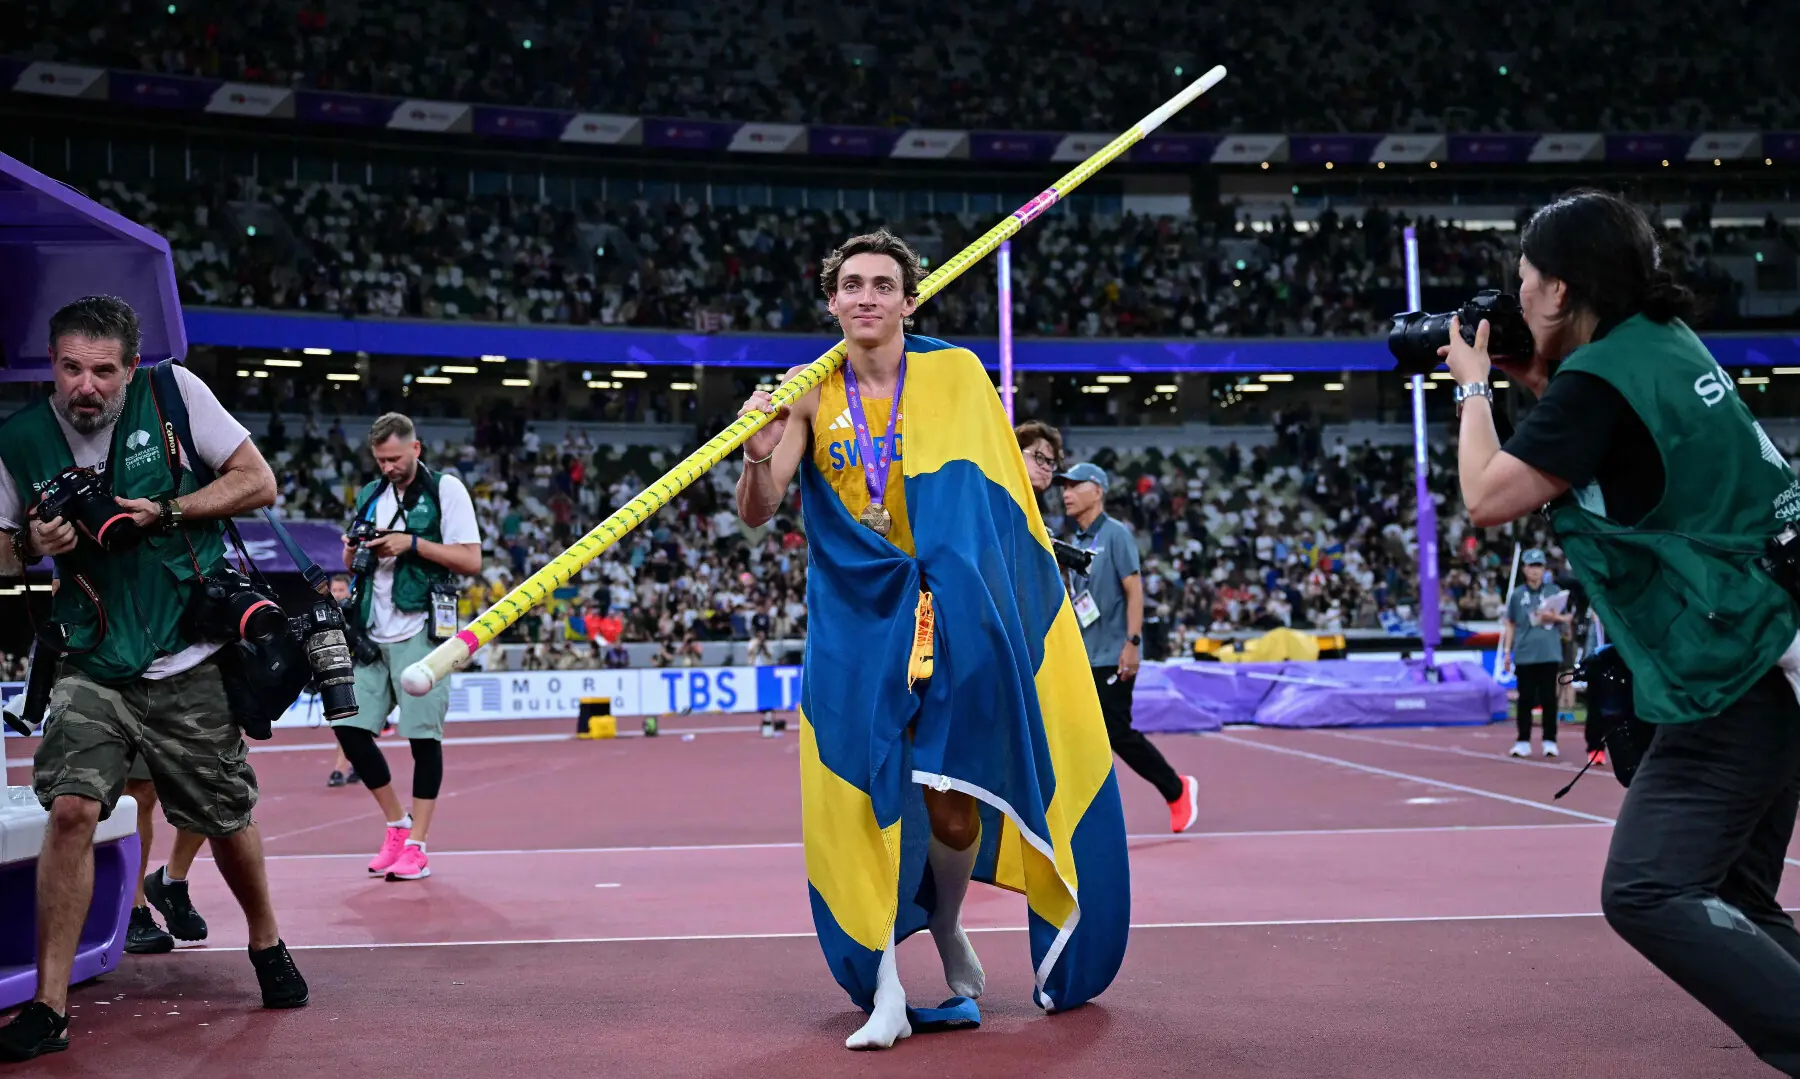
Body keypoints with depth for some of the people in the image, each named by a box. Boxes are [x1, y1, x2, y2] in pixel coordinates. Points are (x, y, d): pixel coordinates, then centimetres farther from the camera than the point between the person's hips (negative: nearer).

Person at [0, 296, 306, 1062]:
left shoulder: (175, 394, -7)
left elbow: (258, 483, -5)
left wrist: (164, 513, -17)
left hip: (190, 668, -1)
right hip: (94, 668, 1)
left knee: (227, 821, 9)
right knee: (71, 809, -14)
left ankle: (266, 942, 37)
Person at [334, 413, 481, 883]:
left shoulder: (445, 489, -2)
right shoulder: (369, 496, 15)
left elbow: (471, 561, -8)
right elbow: (352, 565, 21)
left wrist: (412, 544, -15)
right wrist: (352, 549, -2)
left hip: (420, 630, -6)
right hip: (371, 632, 6)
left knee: (423, 735, -5)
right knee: (348, 726, 1)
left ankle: (416, 845, 4)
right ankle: (397, 825, 18)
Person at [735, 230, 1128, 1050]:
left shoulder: (956, 374, 0)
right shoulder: (812, 394, 1)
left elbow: (1000, 493, 7)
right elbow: (758, 513, -5)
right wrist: (759, 457, -26)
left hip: (948, 611, 0)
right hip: (853, 620, 1)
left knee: (952, 798, -1)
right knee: (861, 793, -5)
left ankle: (945, 930, 29)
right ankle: (884, 988, 6)